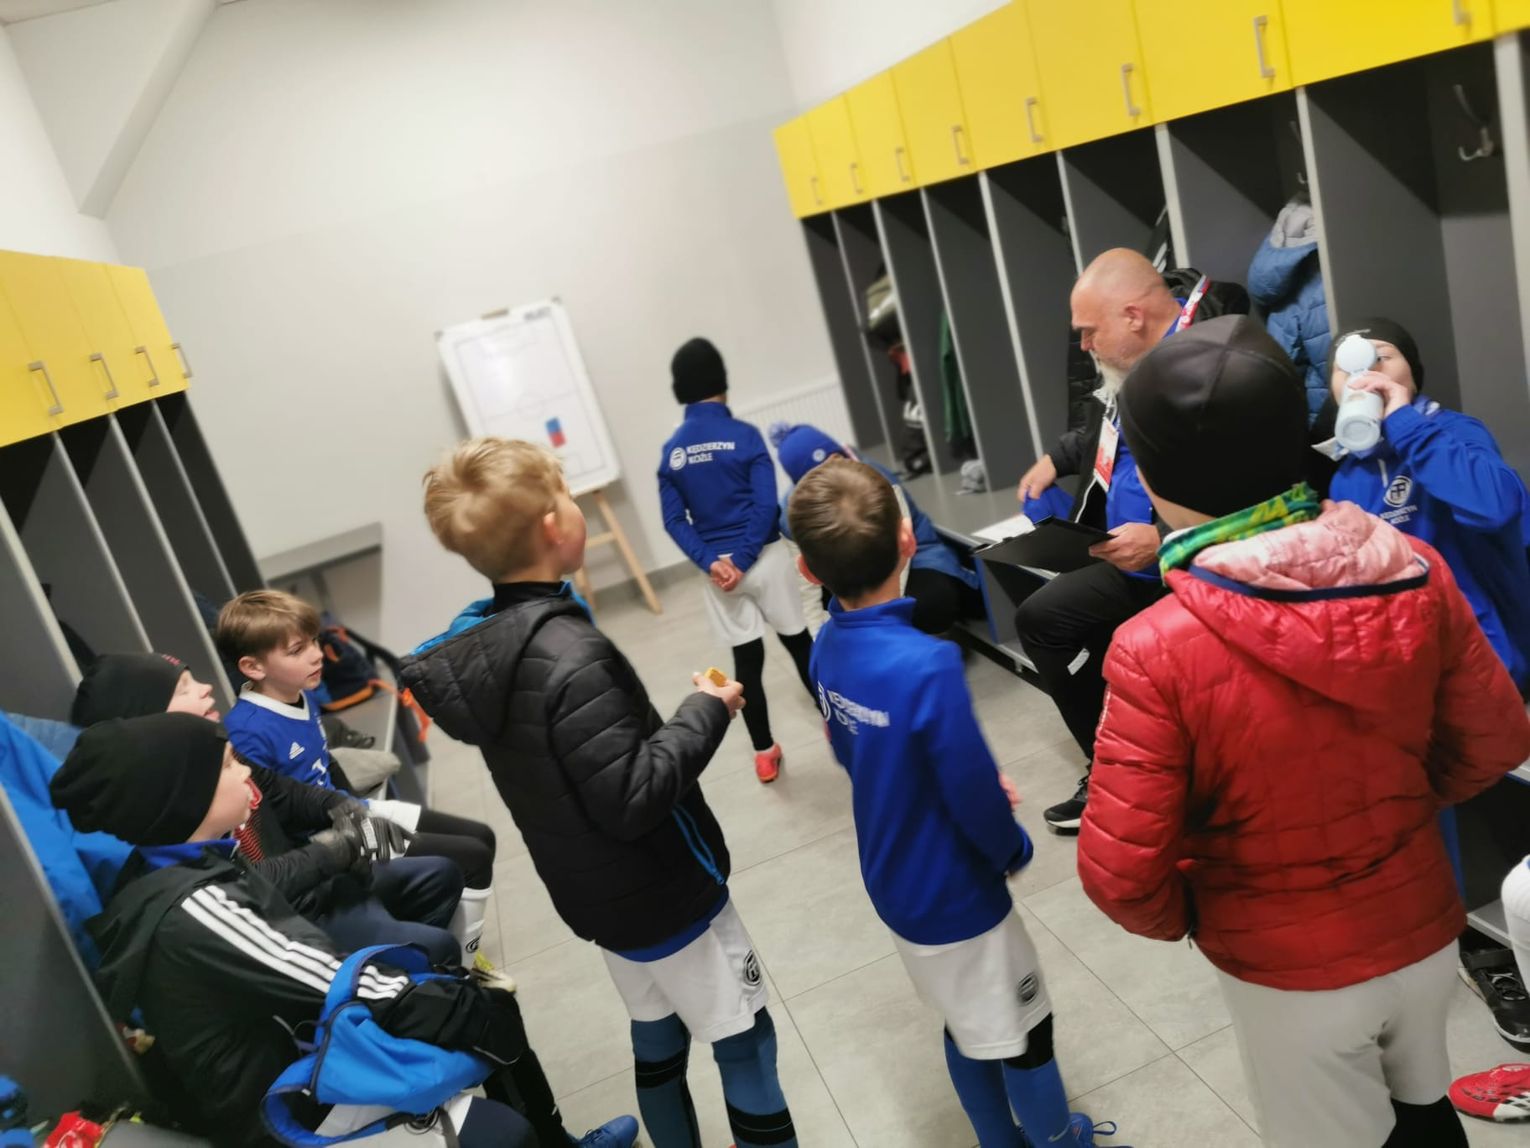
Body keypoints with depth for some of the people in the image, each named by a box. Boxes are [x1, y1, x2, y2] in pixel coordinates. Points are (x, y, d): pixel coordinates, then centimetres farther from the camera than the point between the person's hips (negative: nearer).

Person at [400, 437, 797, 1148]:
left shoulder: (479, 641, -3)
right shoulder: (571, 658, -30)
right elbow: (632, 800, -28)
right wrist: (705, 713, -19)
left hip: (594, 893, 8)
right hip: (663, 893, -8)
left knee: (657, 1039, 23)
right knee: (745, 1045, 8)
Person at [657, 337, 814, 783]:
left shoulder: (671, 452, 1)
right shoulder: (744, 435, -10)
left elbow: (675, 520, -4)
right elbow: (766, 505, -16)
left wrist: (711, 562, -11)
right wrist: (743, 559, -14)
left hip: (716, 565, 3)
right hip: (763, 556, -3)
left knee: (747, 658, 10)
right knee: (799, 641, 14)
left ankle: (765, 754, 17)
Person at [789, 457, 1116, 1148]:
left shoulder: (828, 646, -11)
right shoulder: (927, 665, -34)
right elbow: (977, 796, -25)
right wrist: (1015, 850, -3)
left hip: (895, 884, 7)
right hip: (953, 895, -7)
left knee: (969, 1027, 27)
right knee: (1023, 1035, 18)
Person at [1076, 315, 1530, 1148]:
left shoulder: (1157, 651, -30)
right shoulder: (1415, 573, -15)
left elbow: (1119, 876, -25)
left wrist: (1181, 916, -4)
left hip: (1291, 972, -4)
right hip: (1424, 932, 5)